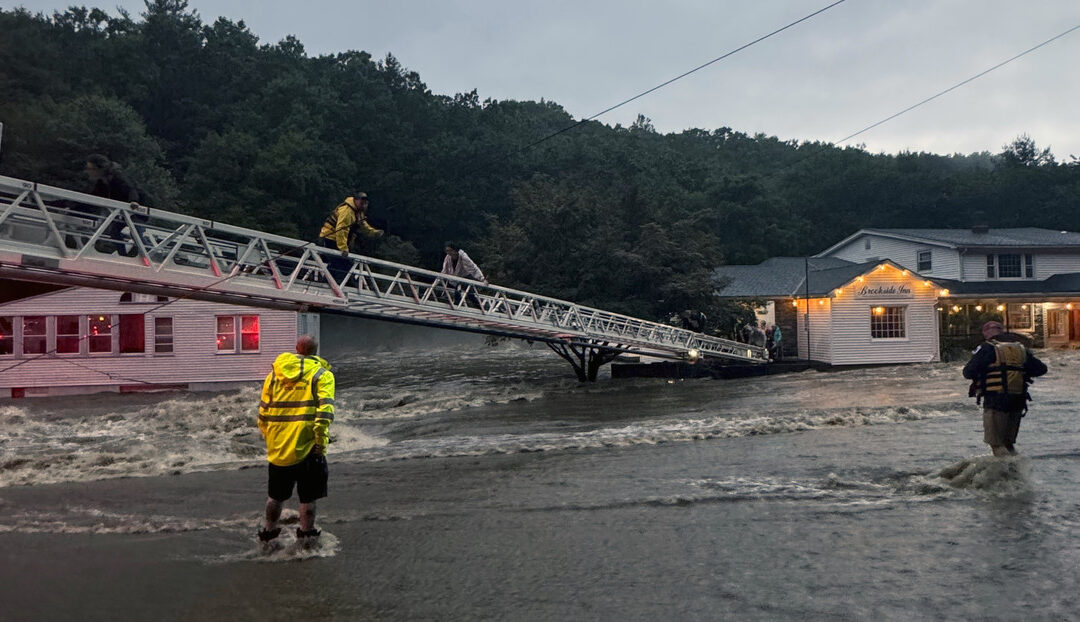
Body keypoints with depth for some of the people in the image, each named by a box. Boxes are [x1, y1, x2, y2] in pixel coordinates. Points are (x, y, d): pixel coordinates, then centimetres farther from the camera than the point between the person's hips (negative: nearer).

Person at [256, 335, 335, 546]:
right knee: (308, 496, 10)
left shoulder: (275, 373, 11)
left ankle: (268, 532, 32)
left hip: (278, 447, 4)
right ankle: (307, 534, 19)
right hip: (307, 447, -4)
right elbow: (324, 410, -16)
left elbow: (263, 412, 13)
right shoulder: (322, 374, -3)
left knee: (275, 495, 20)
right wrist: (321, 442, -15)